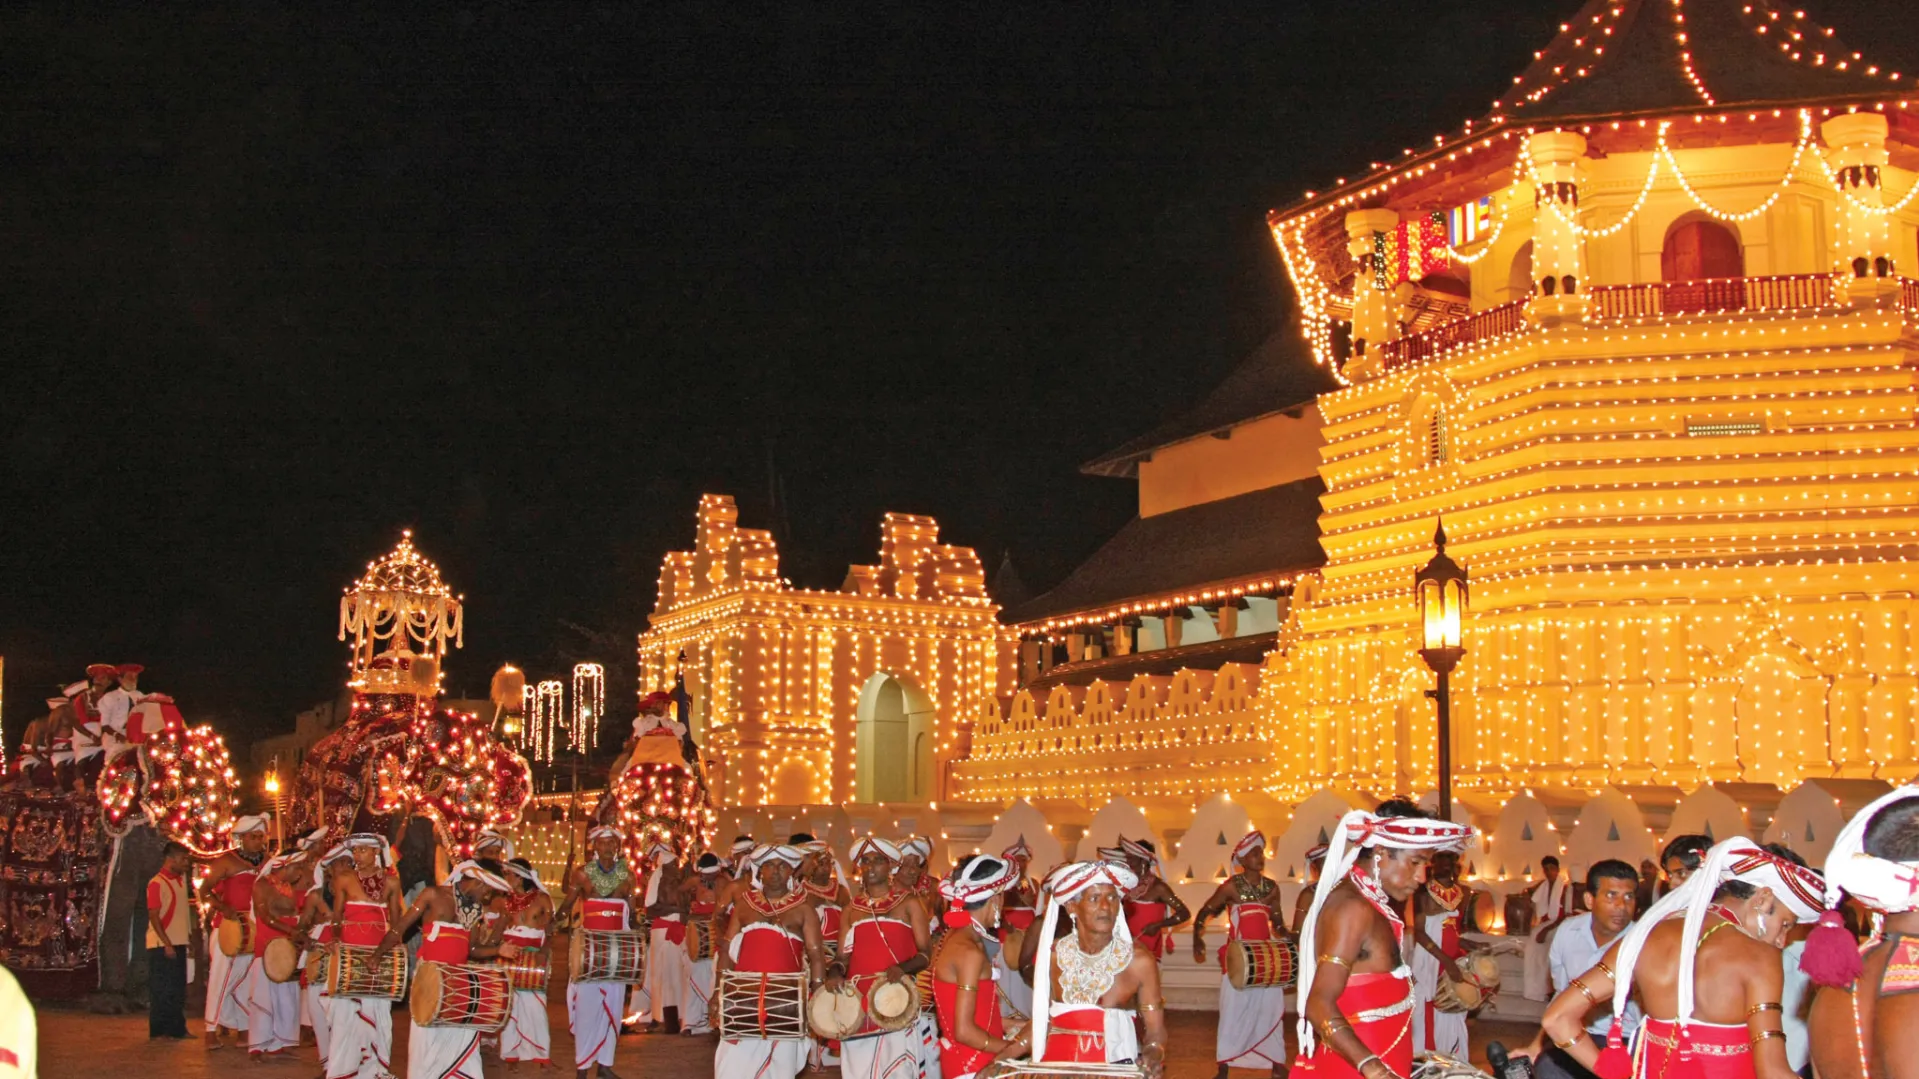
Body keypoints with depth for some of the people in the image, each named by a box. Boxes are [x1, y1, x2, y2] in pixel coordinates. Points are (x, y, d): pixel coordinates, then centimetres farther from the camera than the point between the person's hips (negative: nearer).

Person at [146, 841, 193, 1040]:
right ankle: (158, 1031, 4)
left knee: (178, 989, 12)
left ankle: (177, 1029, 18)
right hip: (161, 945, -8)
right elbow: (154, 917, -16)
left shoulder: (181, 879, 9)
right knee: (161, 990, -2)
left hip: (178, 943, 8)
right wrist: (167, 944, -19)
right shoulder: (157, 883, -13)